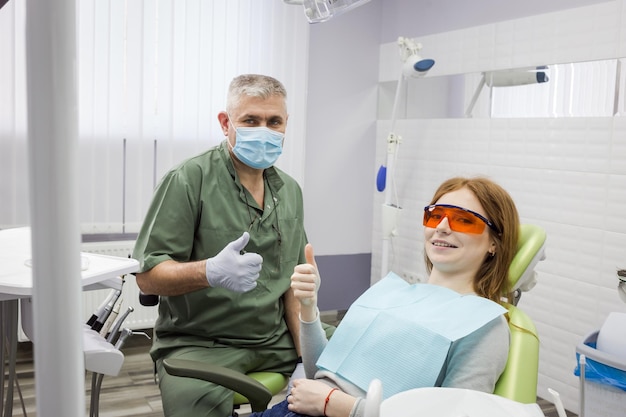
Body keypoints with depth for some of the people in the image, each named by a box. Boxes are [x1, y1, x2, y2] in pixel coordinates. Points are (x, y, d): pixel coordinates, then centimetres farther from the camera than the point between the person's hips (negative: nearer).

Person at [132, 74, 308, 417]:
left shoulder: (289, 190, 9)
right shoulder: (188, 180, -11)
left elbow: (291, 281, 12)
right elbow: (148, 277, -13)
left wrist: (306, 354, 1)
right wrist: (210, 272, -32)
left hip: (275, 341, 6)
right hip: (198, 343, -5)